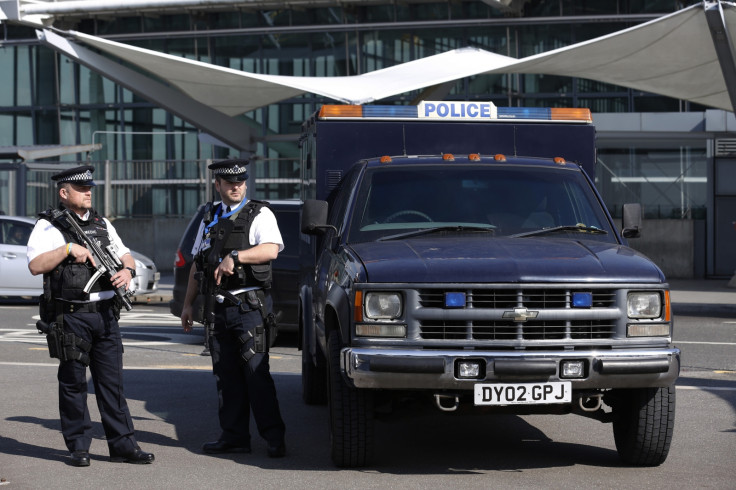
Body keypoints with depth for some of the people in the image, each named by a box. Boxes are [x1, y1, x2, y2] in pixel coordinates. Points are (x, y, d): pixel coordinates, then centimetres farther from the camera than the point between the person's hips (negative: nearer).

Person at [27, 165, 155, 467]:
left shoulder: (102, 223, 15)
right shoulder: (48, 226, -3)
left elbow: (124, 253, 17)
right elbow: (35, 265, -13)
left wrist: (127, 270, -4)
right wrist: (68, 248, -18)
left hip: (105, 314, 5)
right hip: (71, 317, -5)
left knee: (112, 382, 6)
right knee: (73, 383, 3)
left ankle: (123, 445, 9)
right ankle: (78, 447, 13)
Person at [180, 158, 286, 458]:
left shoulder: (259, 215, 0)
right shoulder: (210, 219, 18)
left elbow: (271, 250, -19)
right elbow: (197, 264, 23)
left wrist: (234, 256, -27)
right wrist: (188, 304, 20)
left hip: (249, 306, -6)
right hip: (218, 307, 6)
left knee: (256, 372, -9)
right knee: (226, 375, 7)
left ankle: (274, 437, -5)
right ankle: (234, 436, 13)